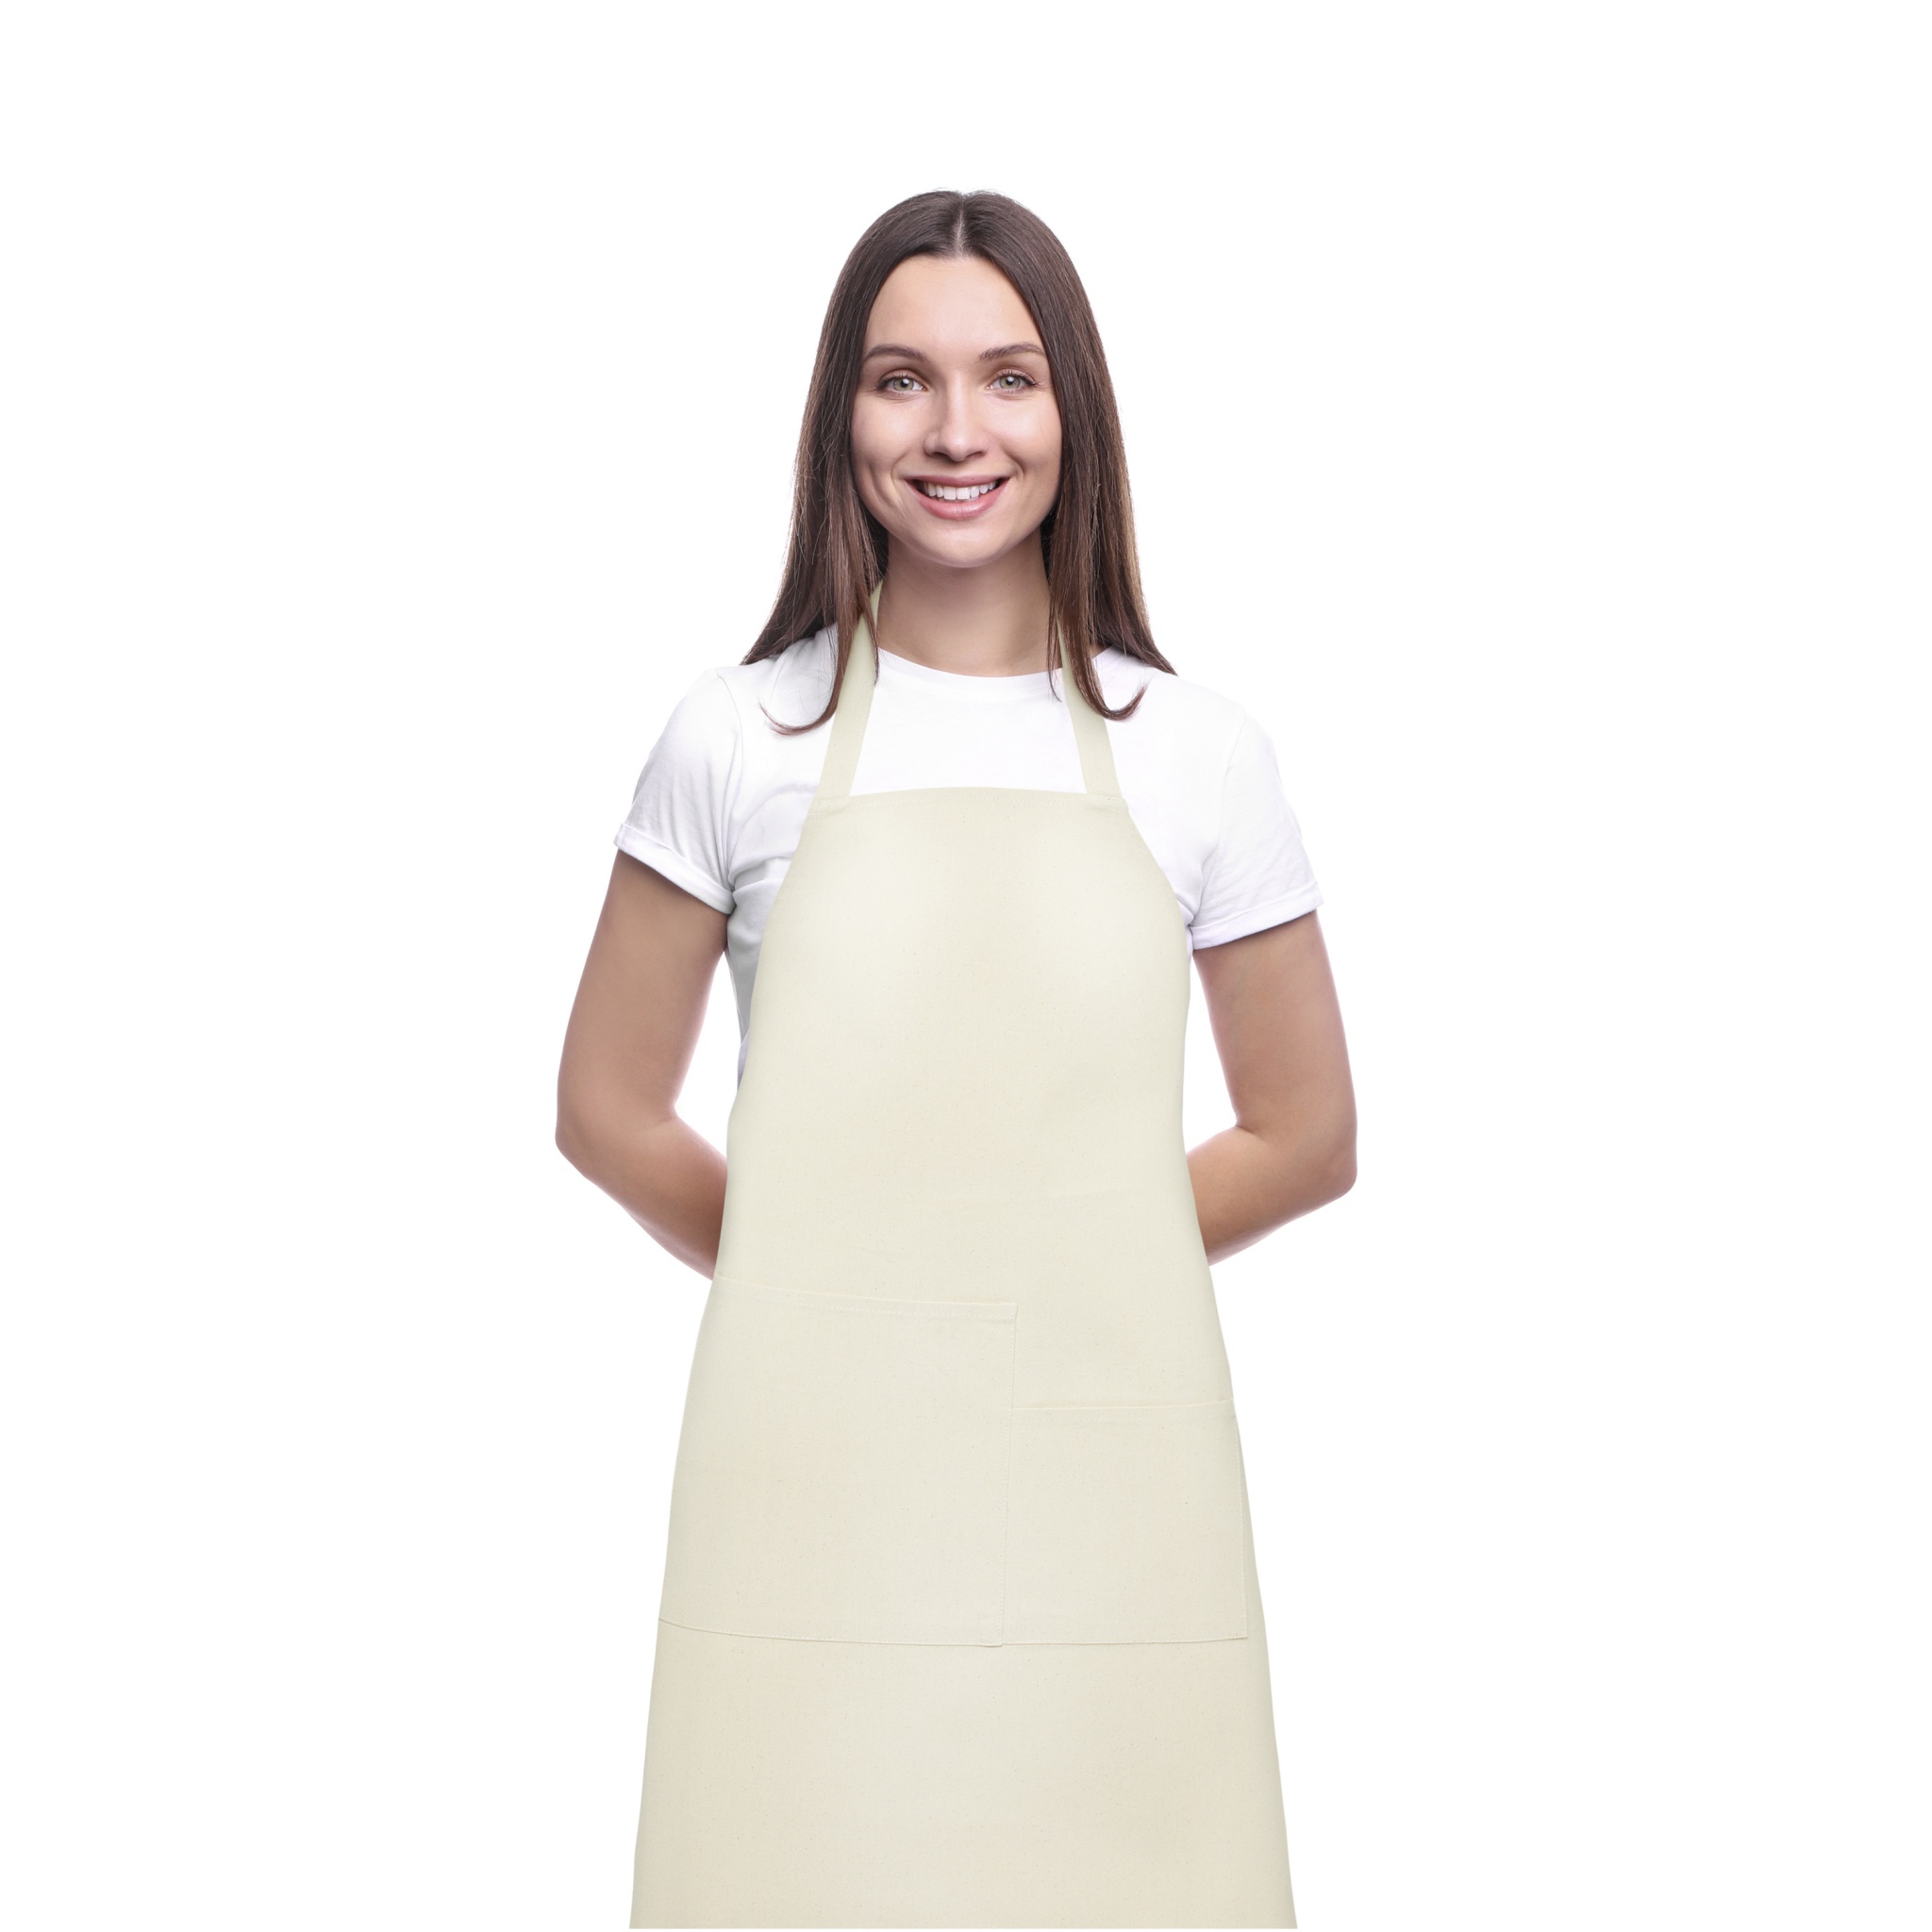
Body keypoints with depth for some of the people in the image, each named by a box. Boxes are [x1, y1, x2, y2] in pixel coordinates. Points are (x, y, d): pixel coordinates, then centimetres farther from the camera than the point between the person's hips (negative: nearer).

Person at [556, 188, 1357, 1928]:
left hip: (1107, 1480, 1)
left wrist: (1066, 1272, 8)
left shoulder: (1195, 754, 5)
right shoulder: (741, 739, 4)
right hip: (817, 1487, 0)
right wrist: (821, 1273, 8)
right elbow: (607, 1106, 11)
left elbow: (1308, 1137, 12)